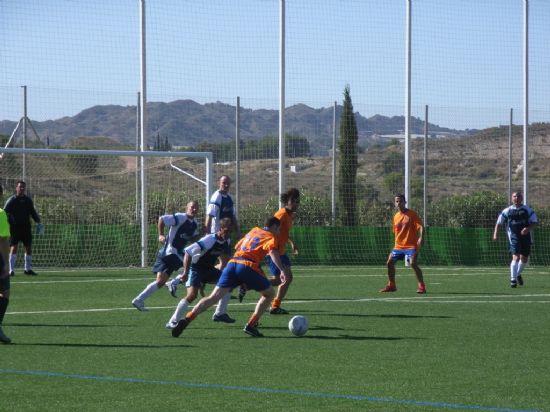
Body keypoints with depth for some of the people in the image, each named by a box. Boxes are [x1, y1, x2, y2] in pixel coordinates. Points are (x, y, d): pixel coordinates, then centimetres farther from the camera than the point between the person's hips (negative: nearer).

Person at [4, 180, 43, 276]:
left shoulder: (28, 200, 10)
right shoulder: (11, 200, -3)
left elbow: (33, 212, 20)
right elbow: (5, 212, -6)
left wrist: (38, 222, 12)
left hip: (26, 228, 5)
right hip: (14, 228, -5)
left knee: (28, 248, 6)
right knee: (13, 248, -9)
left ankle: (27, 268, 19)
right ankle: (11, 270, -8)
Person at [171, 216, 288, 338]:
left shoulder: (253, 231, 30)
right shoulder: (271, 237, 10)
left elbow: (237, 246, 36)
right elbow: (272, 252, -11)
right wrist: (282, 270, -21)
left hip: (232, 263, 5)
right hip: (248, 266, -5)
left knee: (214, 297, -1)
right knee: (270, 294, 15)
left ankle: (187, 319, -18)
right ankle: (251, 325, 4)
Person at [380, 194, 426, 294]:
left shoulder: (412, 214, -8)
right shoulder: (396, 216, 11)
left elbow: (421, 227, -15)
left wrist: (420, 238, -31)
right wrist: (395, 245, 20)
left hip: (411, 246, -7)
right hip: (398, 246, 7)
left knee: (413, 264, -22)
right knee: (390, 262, 4)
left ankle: (421, 286, -15)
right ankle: (391, 285, 21)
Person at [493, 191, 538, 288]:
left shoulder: (528, 210, 5)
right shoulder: (507, 211, 4)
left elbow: (534, 222, 2)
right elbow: (499, 222, 9)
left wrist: (528, 228, -17)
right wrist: (495, 233, -4)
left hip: (525, 236, 3)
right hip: (514, 238, -3)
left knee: (524, 259, 12)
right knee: (516, 257, -16)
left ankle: (518, 274, 39)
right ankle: (513, 280, -15)